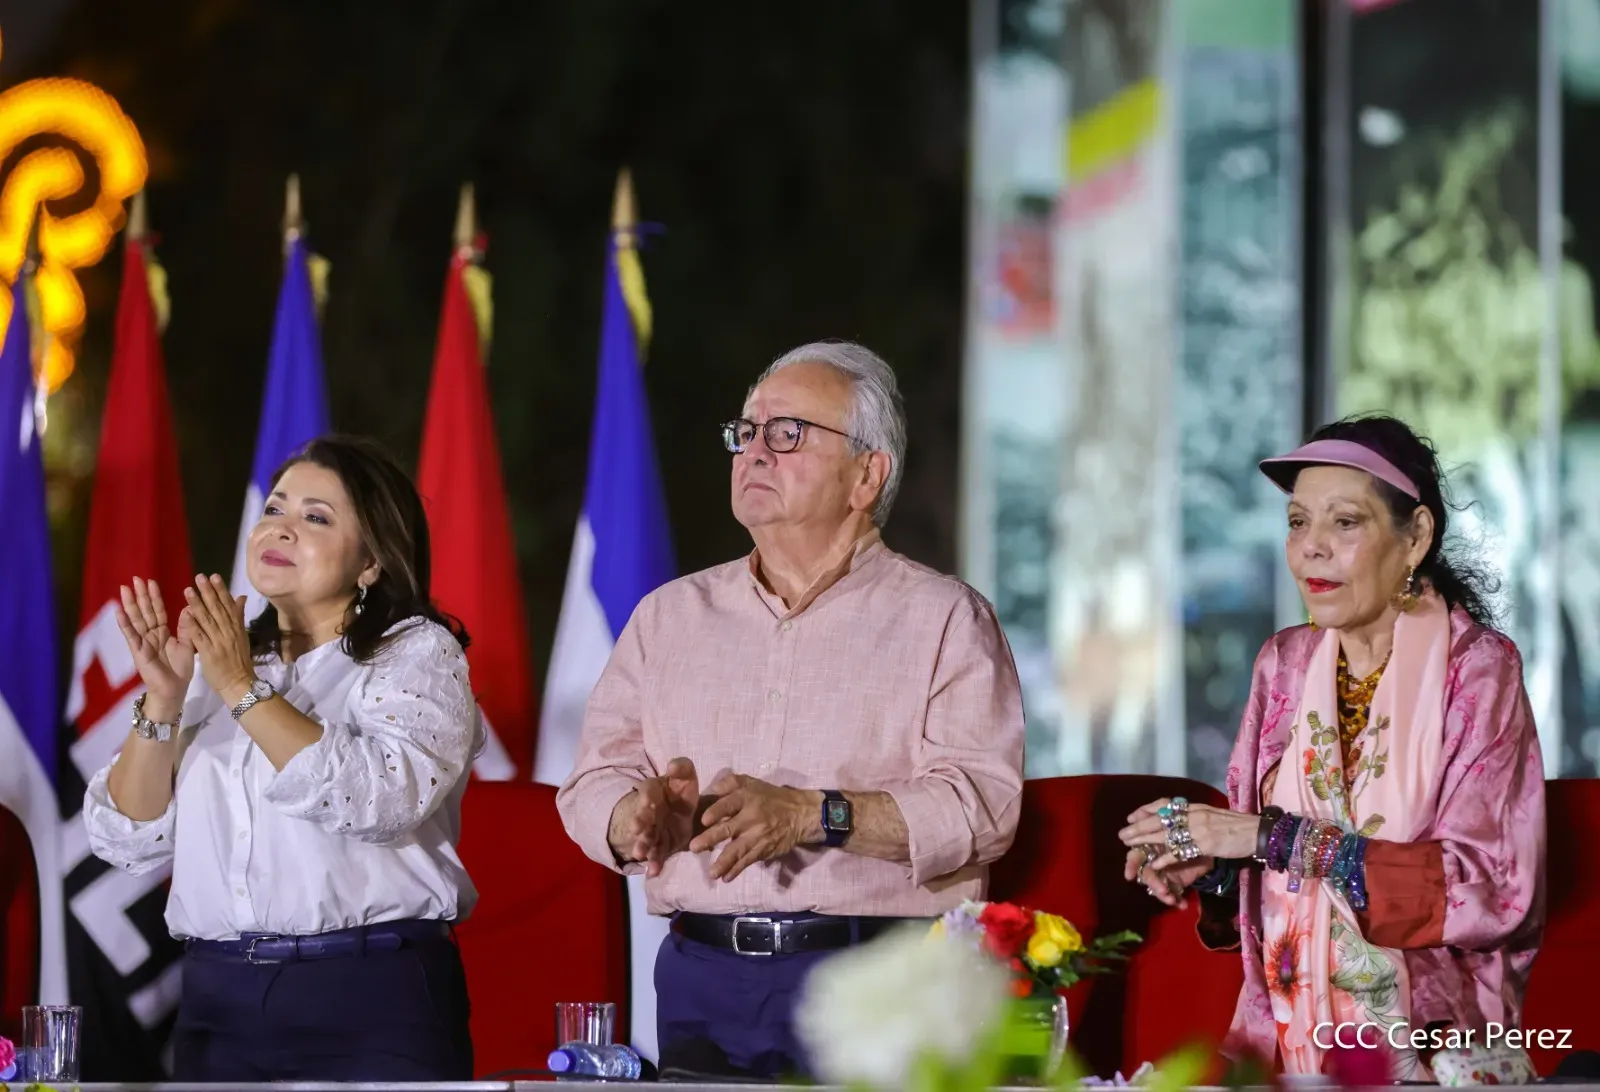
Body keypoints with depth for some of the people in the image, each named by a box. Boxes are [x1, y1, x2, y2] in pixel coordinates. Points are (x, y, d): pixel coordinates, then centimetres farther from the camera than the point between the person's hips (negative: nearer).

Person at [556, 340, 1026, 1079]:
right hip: (702, 983, 3)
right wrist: (646, 812, -14)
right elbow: (593, 787, 10)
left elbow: (983, 803, -10)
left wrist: (814, 815, -21)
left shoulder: (944, 620, 3)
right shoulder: (670, 616, 17)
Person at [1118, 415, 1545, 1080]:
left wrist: (1272, 839, -16)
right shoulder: (1285, 664, 9)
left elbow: (1490, 887, -13)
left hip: (1426, 1048, -4)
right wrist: (1207, 867, -5)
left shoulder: (1477, 670, -3)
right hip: (1285, 1034, 4)